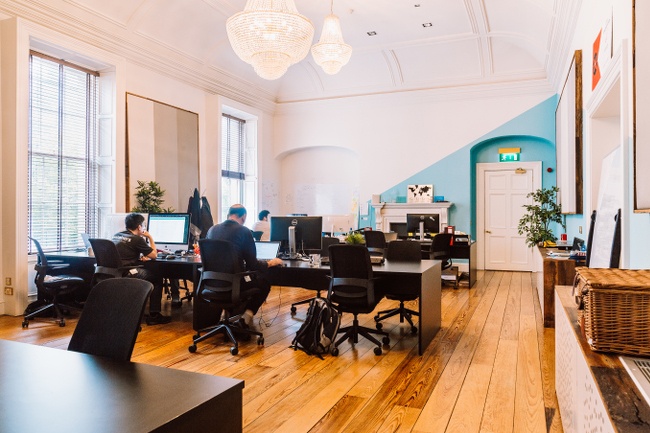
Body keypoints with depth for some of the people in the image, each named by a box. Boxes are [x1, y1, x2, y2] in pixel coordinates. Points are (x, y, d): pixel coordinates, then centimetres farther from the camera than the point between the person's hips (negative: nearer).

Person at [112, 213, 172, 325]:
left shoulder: (116, 236, 15)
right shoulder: (136, 239, -8)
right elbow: (154, 255, 0)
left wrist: (139, 256, 18)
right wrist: (150, 237, 11)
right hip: (126, 276, -8)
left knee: (146, 271, 27)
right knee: (157, 278, 8)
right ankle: (154, 315, 6)